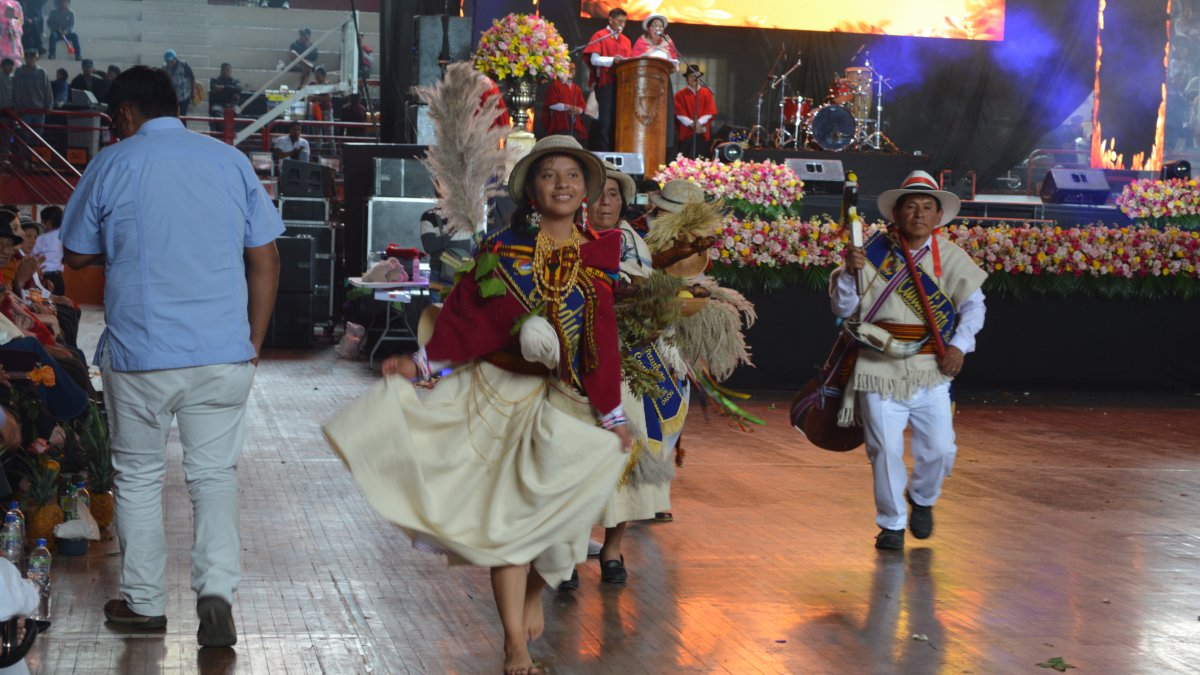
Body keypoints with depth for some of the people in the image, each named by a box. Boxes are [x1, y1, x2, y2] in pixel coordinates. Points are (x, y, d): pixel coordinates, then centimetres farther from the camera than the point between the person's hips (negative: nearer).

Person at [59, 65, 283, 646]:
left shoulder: (111, 165, -2)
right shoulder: (231, 161, 5)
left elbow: (77, 256, 8)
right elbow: (265, 260, 5)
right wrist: (254, 342, 12)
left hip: (137, 354, -1)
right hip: (224, 353, 2)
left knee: (138, 477, 13)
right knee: (214, 474, 8)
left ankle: (144, 602, 21)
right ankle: (217, 590, -9)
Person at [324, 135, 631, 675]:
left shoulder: (596, 256, 1)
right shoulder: (502, 249, -1)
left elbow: (600, 341, 2)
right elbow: (469, 315, 2)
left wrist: (611, 412, 2)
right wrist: (422, 362, -5)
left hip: (566, 402, 1)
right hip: (502, 390, -1)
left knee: (546, 506, -2)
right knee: (507, 513, -4)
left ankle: (533, 596, 31)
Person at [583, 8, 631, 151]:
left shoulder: (626, 41, 20)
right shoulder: (600, 36, 2)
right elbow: (594, 59, -8)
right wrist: (612, 60, -23)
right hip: (605, 82, -6)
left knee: (618, 121, 3)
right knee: (605, 122, -11)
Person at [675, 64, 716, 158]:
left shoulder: (706, 93, 11)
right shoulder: (681, 94, 7)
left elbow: (710, 112, 3)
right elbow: (680, 113, -1)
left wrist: (699, 122, -11)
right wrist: (691, 124, -14)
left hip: (702, 132, 1)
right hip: (686, 132, -1)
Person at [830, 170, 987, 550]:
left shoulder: (950, 257, 4)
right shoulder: (874, 252, -2)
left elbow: (973, 304, 6)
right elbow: (844, 309, 1)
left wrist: (959, 345, -8)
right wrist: (849, 272, -17)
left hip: (931, 371, 2)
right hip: (880, 368, -1)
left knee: (940, 449, 0)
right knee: (885, 449, -2)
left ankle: (922, 499, 32)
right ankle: (892, 524, 17)